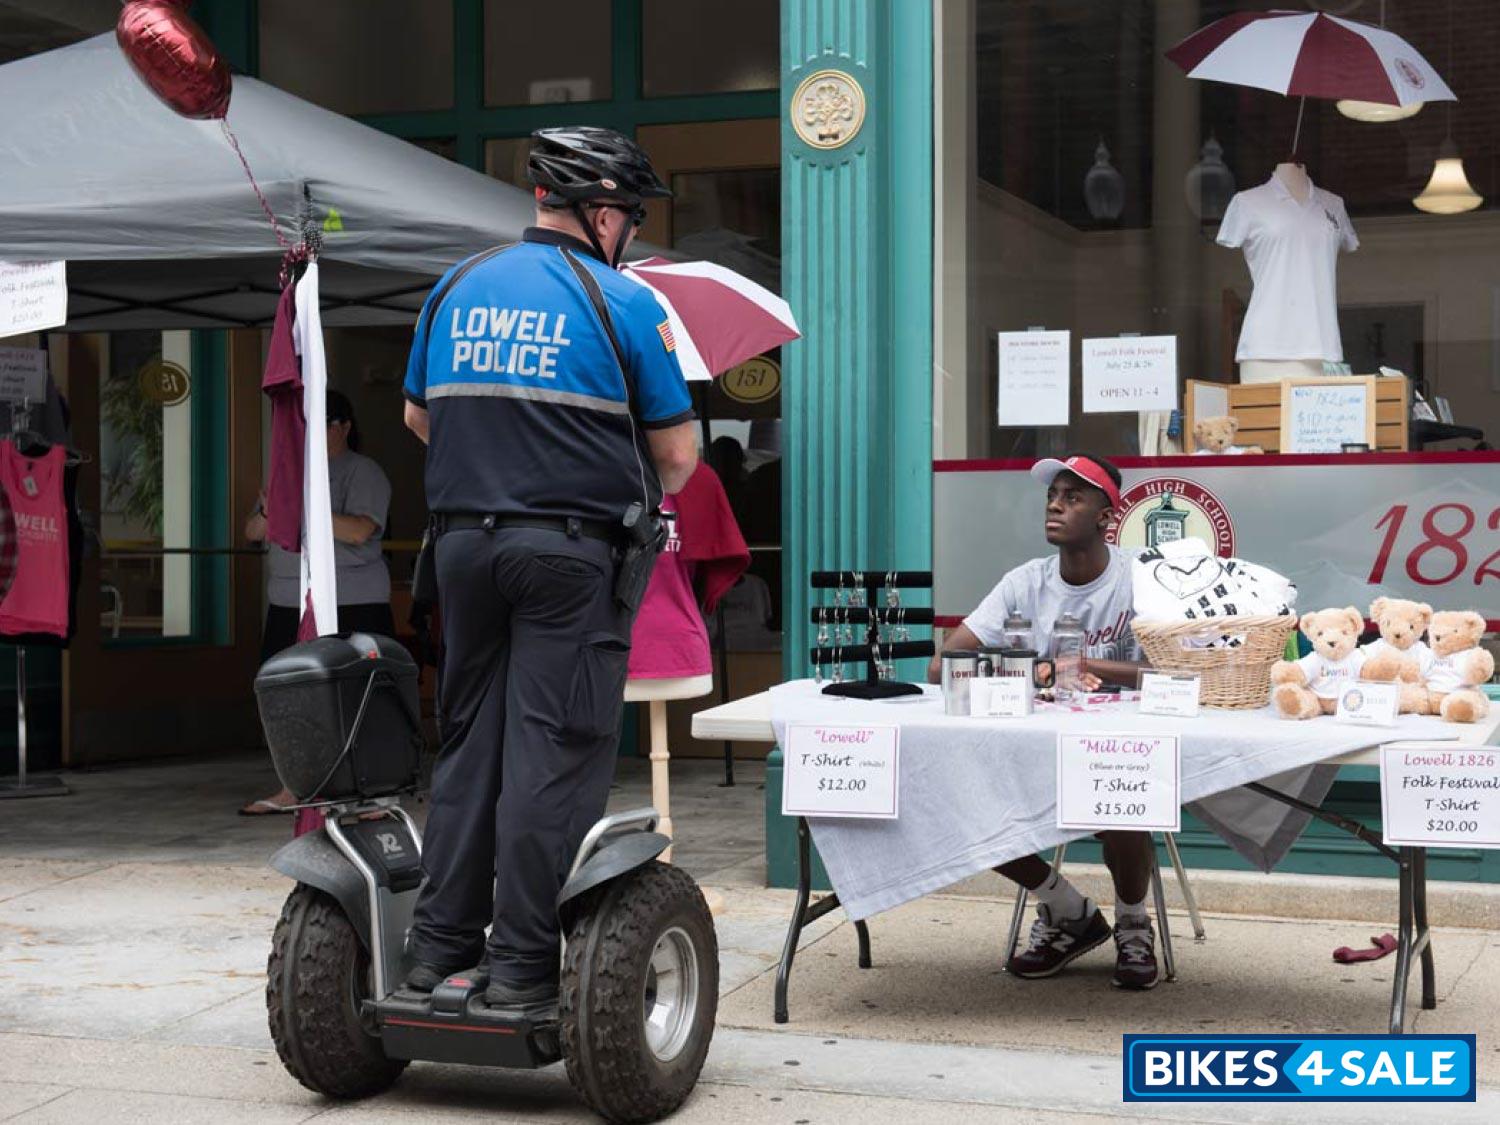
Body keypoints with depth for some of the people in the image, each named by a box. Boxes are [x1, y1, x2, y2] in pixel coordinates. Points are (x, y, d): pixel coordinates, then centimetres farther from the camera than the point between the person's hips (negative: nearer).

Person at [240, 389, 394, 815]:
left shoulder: (363, 472, -2)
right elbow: (251, 532, 15)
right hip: (289, 605, 7)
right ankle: (292, 789, 14)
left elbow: (359, 530, -18)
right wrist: (269, 512, -8)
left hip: (351, 605, -7)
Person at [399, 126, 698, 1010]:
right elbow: (677, 450, -4)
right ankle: (522, 964, -1)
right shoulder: (622, 302, -5)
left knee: (468, 740, 13)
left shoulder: (455, 289, 11)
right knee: (554, 753, -2)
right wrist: (656, 491, 17)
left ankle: (440, 944, 15)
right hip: (573, 549, -5)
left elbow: (419, 416, 21)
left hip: (466, 540, 5)